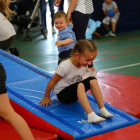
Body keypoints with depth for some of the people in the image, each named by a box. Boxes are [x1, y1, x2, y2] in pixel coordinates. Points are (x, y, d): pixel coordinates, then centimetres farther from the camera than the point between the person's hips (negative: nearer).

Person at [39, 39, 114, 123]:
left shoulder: (84, 64, -6)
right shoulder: (65, 67, -27)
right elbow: (52, 81, -15)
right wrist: (46, 97, -6)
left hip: (75, 93, 7)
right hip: (62, 94, -7)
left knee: (92, 80, -16)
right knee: (79, 86, -36)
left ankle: (102, 109, -18)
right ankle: (91, 115, -46)